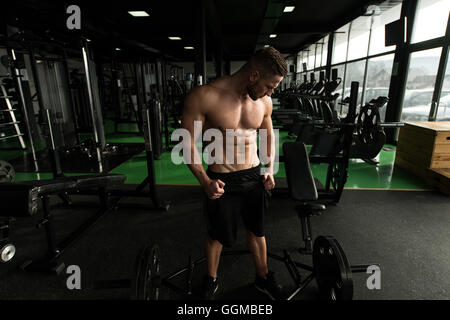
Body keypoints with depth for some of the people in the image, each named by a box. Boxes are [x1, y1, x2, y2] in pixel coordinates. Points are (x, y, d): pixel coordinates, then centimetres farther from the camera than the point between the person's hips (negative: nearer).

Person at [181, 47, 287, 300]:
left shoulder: (264, 102, -3)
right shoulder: (204, 96, -20)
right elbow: (188, 142, -14)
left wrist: (270, 169, 2)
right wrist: (205, 181, -22)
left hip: (254, 177, 4)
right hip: (222, 182, -4)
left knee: (257, 231, 21)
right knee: (217, 236, 16)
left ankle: (263, 277, 46)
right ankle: (211, 280, 44)